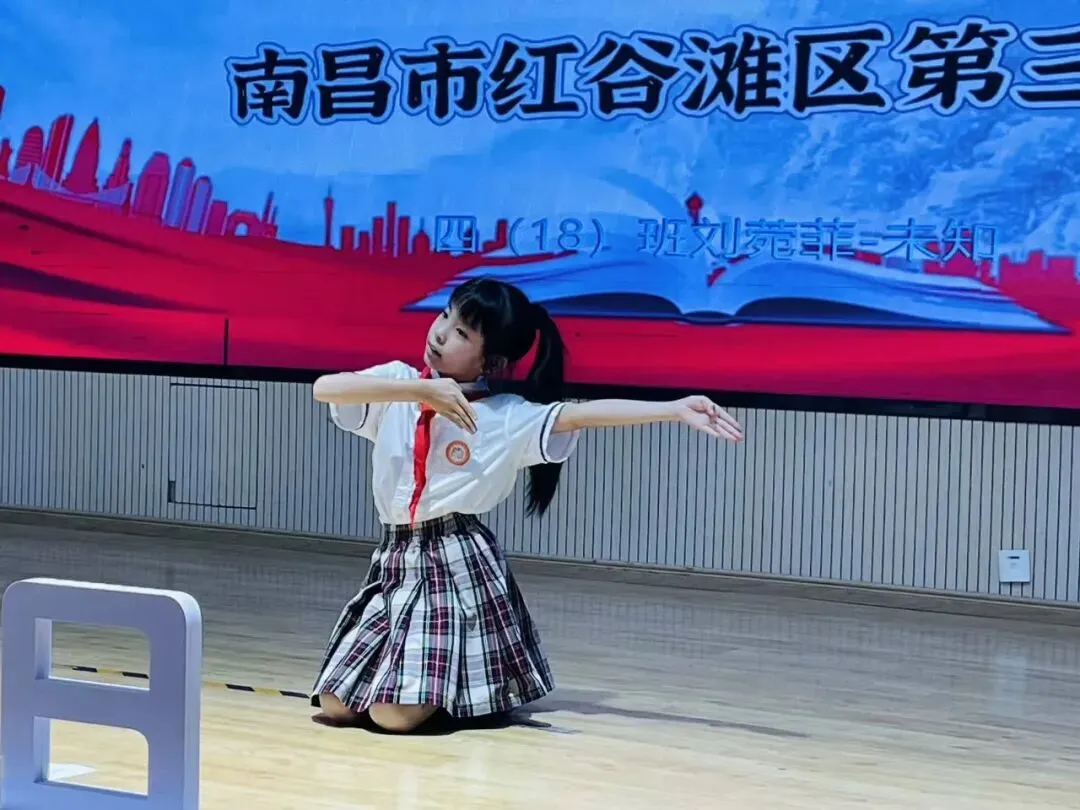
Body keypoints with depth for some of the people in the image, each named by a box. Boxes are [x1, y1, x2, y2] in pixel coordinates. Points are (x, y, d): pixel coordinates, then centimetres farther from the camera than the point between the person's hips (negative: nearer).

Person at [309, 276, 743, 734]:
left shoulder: (507, 418, -4)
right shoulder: (396, 387, 4)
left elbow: (586, 414, -15)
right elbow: (324, 388, -12)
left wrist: (675, 409, -28)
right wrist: (419, 390, -20)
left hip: (459, 563, -5)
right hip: (393, 562, 5)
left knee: (395, 716, -16)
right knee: (336, 707, 2)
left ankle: (459, 682, 15)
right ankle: (435, 674, 26)